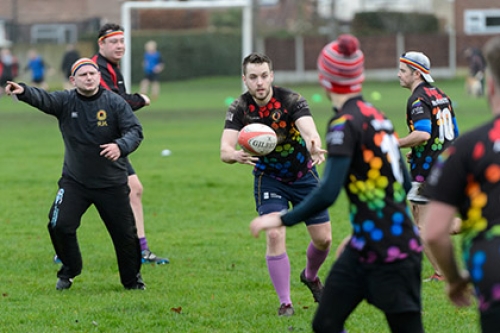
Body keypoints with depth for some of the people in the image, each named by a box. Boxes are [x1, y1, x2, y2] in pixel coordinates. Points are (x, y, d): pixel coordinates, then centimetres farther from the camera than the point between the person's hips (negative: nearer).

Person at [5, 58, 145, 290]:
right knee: (59, 225, -12)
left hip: (111, 183, -1)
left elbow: (135, 130, -14)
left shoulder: (115, 103, -8)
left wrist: (121, 146, -37)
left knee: (125, 233, 4)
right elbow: (42, 98, -26)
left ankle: (132, 280, 28)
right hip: (74, 181, 1)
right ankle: (69, 271, 15)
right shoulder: (65, 101, -7)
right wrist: (23, 91, -49)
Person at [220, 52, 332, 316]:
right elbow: (225, 149, -28)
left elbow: (309, 129, -40)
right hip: (269, 178, 0)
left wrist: (314, 147, -64)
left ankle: (310, 276, 36)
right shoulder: (239, 109, -18)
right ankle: (285, 302, -6)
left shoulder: (291, 100, -22)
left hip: (304, 174, 0)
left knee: (323, 238, 2)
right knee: (275, 235, -18)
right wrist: (236, 155, -53)